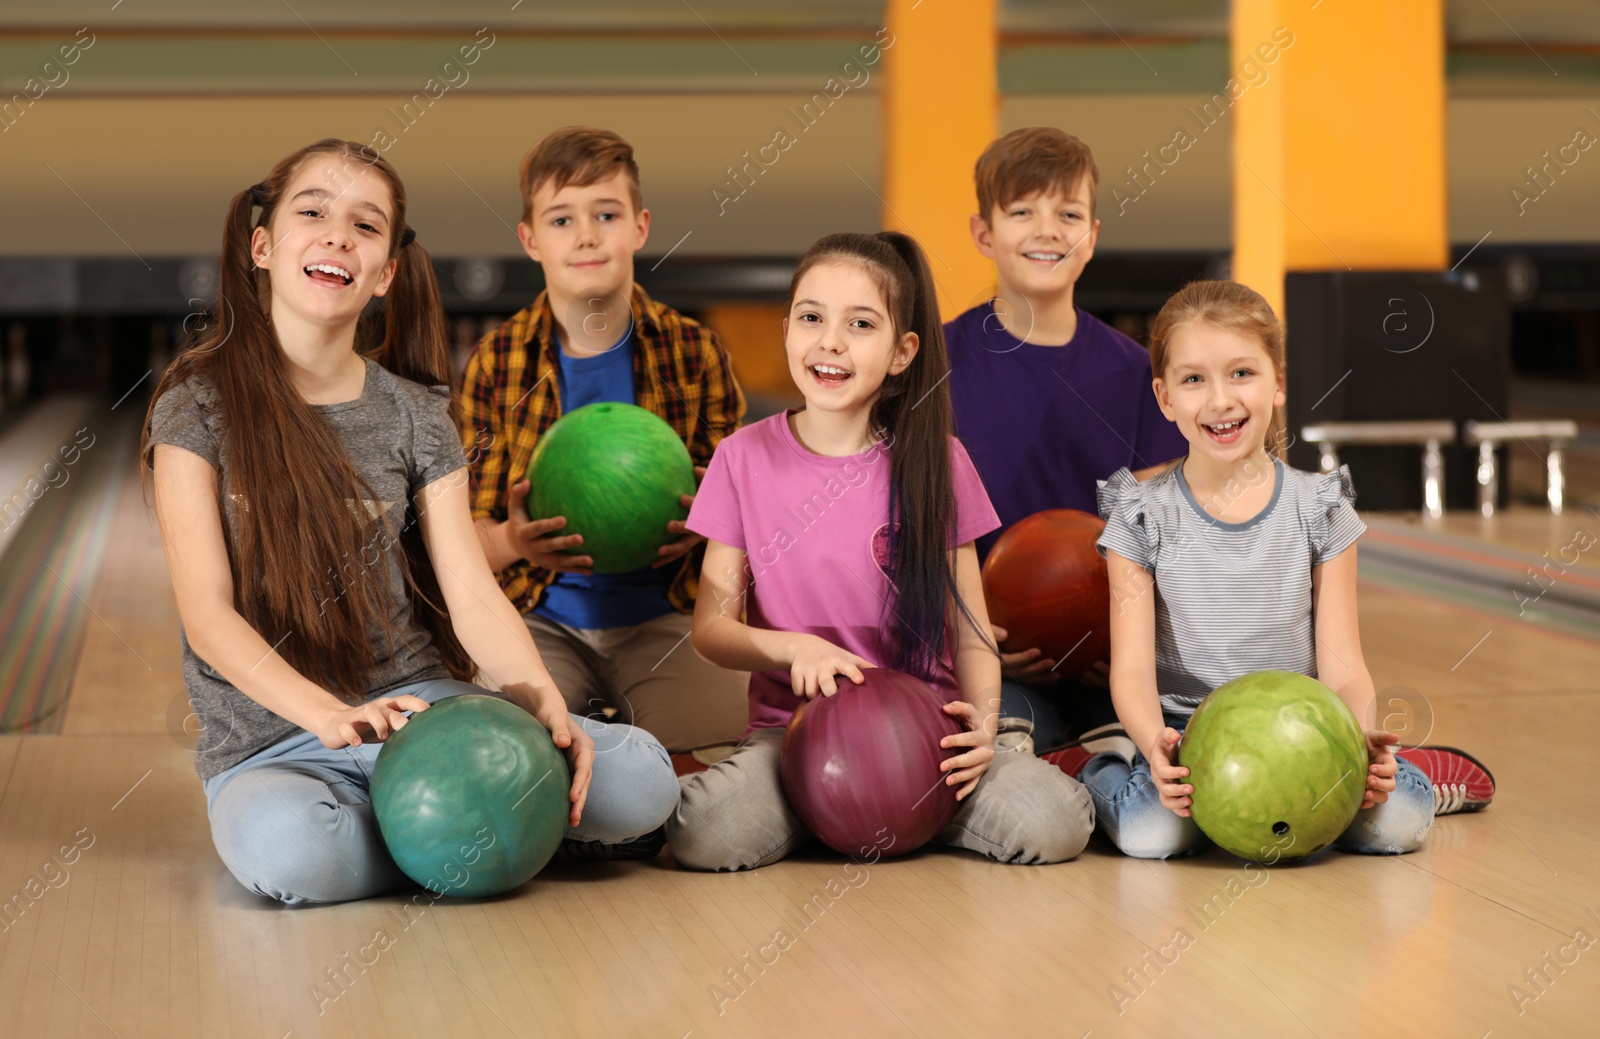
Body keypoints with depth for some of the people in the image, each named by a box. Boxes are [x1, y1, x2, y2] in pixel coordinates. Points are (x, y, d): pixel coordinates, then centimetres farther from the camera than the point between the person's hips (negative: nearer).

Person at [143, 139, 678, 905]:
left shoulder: (414, 416, 8)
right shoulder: (200, 408, -2)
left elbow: (473, 596, 1)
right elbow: (208, 615, -10)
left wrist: (547, 707, -20)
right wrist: (332, 716, -27)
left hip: (421, 705, 2)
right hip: (271, 745, -2)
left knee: (640, 778, -21)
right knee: (287, 849, -40)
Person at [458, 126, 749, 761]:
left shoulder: (696, 353, 2)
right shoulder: (495, 363, 2)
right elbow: (468, 533, 3)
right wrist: (511, 543, -22)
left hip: (665, 616, 0)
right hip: (541, 619, 0)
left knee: (714, 749, -24)